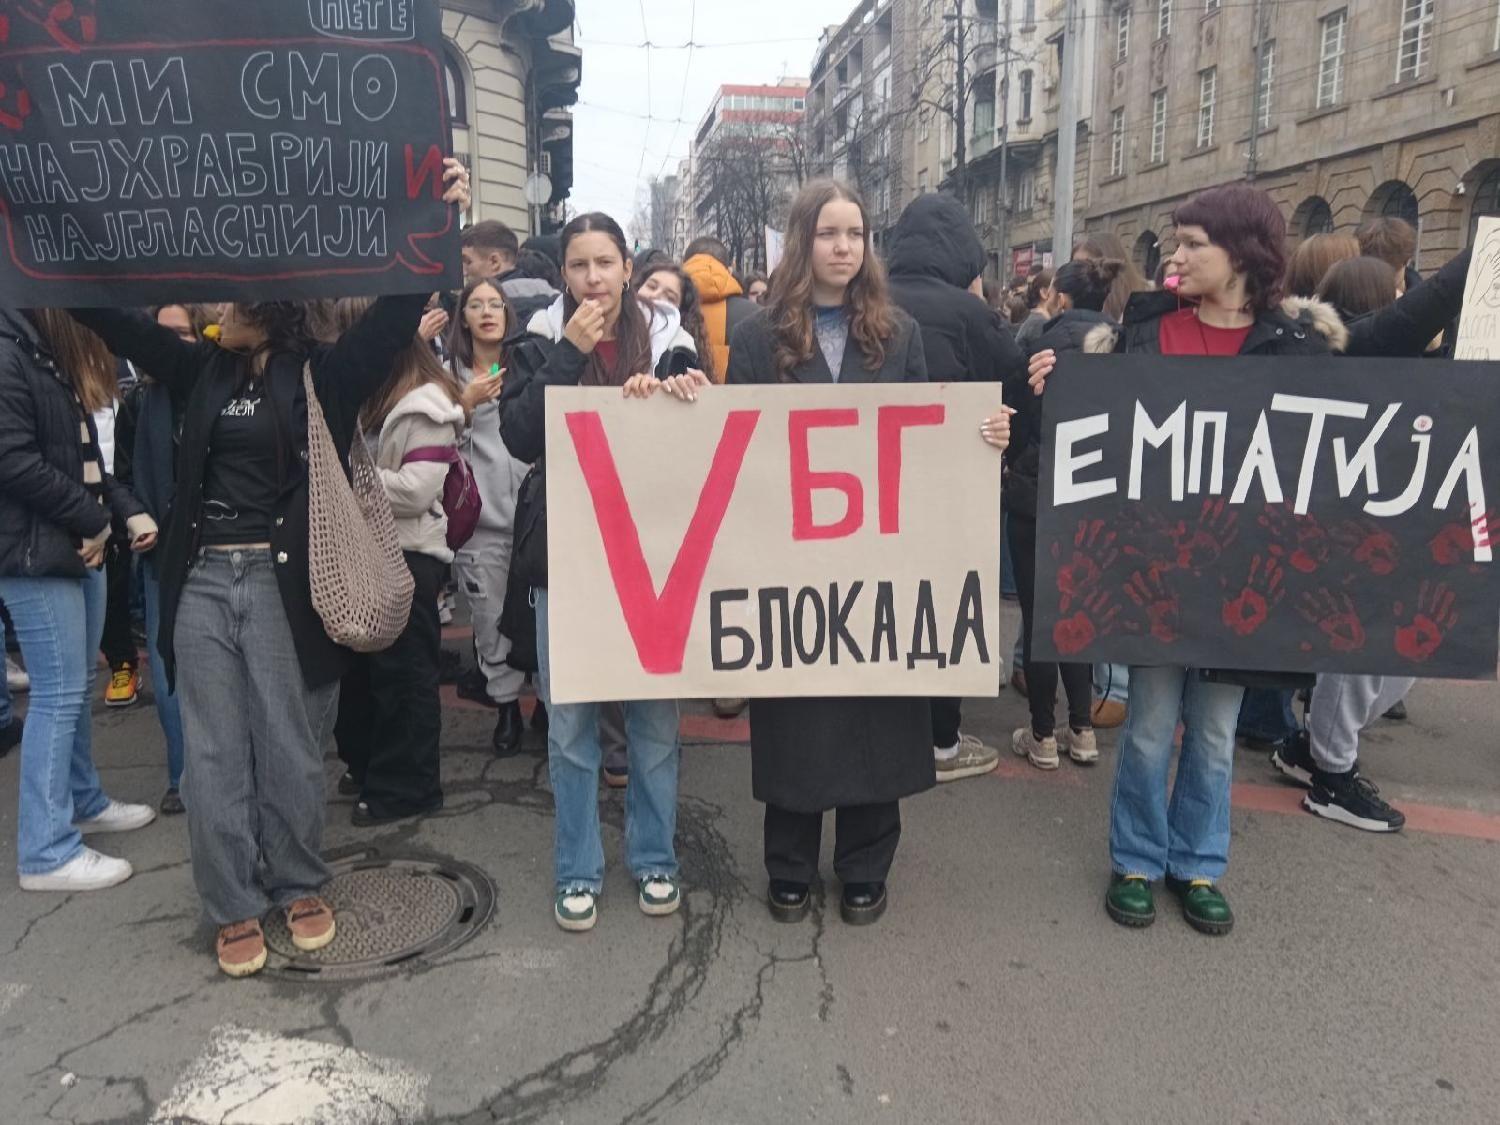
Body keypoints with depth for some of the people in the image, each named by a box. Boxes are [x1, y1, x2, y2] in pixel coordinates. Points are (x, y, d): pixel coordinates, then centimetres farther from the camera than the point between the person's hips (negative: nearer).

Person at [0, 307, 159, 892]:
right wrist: (93, 519, -13)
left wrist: (128, 509, 4)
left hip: (80, 548, 9)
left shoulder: (57, 357, 17)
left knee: (77, 686, 17)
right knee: (58, 694, -6)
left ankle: (84, 802, 31)